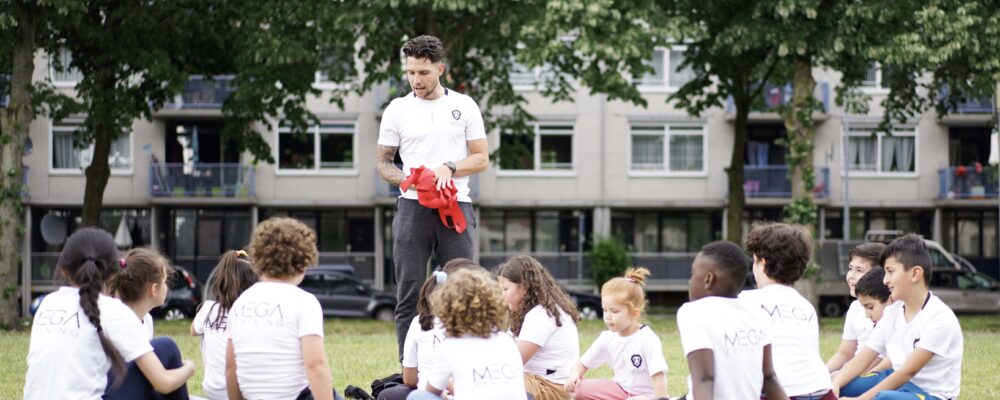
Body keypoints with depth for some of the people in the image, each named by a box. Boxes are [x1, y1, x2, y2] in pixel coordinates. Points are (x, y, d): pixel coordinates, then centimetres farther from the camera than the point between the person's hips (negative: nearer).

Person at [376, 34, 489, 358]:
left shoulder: (464, 106, 7)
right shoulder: (397, 109, 8)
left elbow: (481, 159, 7)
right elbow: (382, 161, 10)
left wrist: (450, 168, -12)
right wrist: (406, 179, -10)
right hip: (412, 208, 0)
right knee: (409, 296, 0)